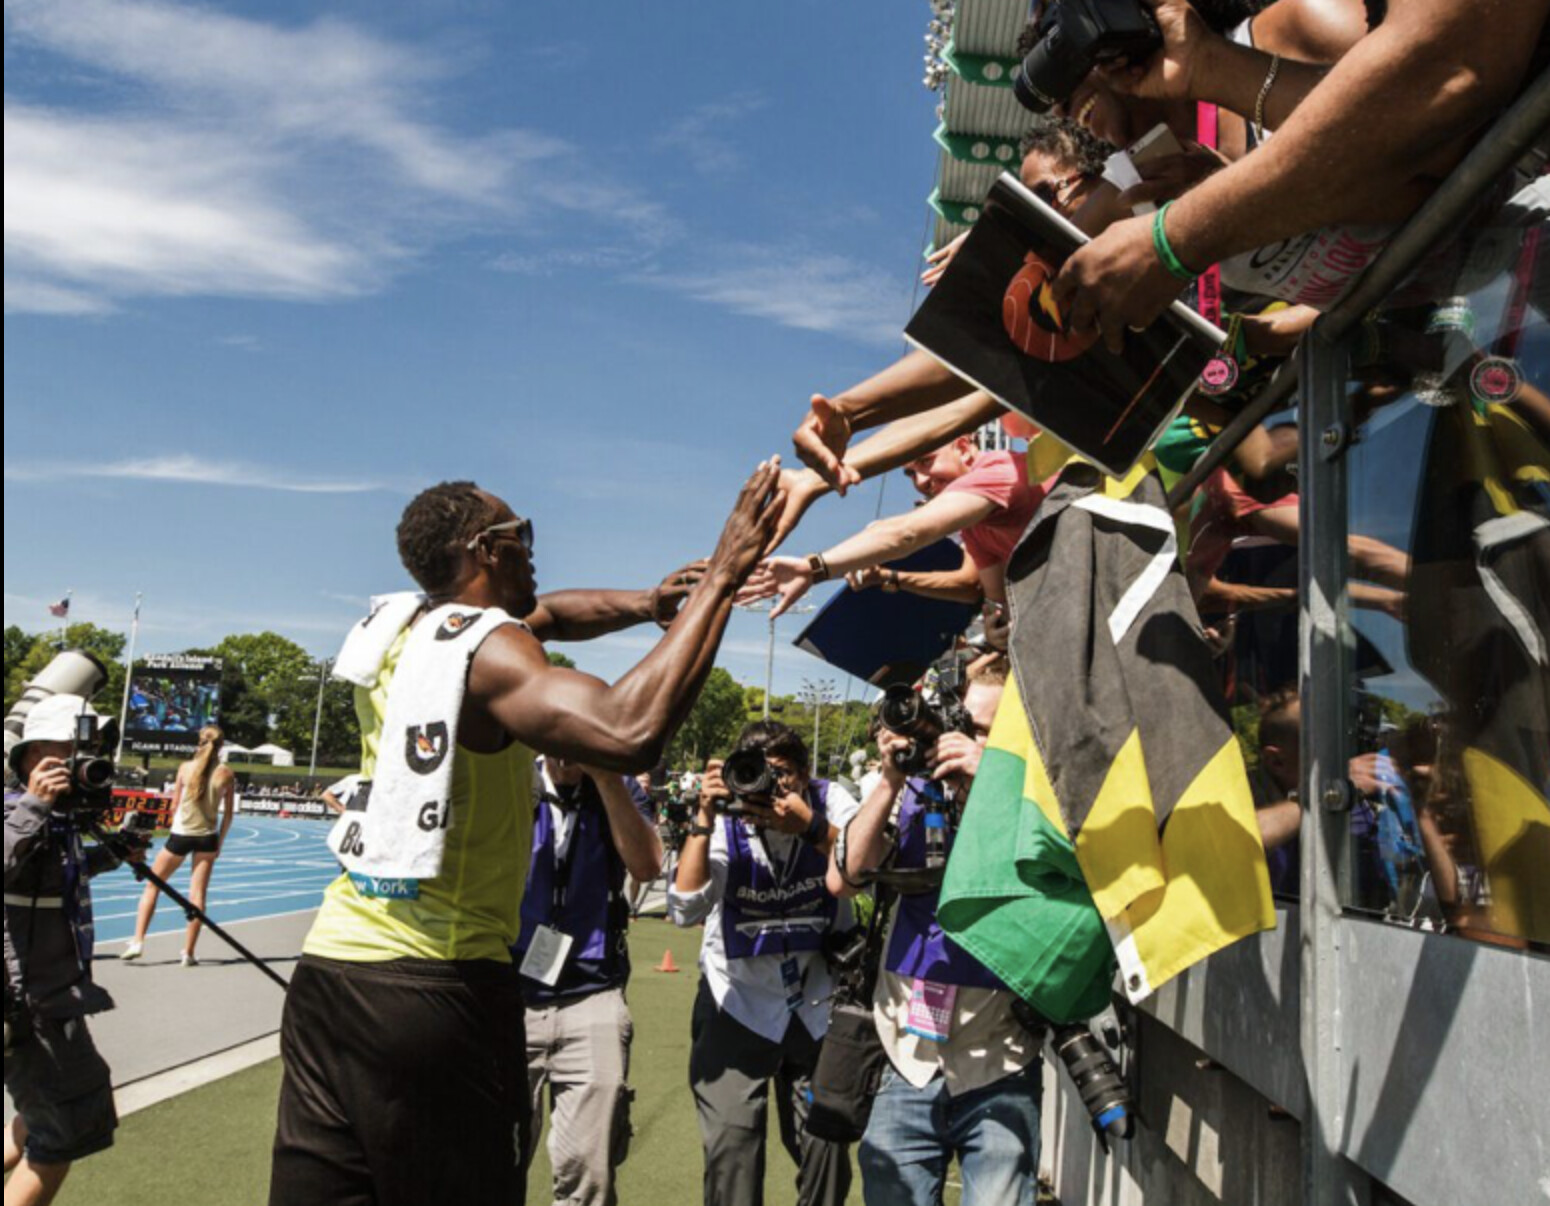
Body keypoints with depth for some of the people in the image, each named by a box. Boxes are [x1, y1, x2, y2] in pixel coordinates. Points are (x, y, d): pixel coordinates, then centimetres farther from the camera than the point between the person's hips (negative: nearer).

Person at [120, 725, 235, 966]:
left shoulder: (186, 767, -4)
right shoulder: (226, 774, -4)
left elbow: (174, 806, 2)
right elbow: (228, 812, 1)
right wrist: (220, 841, 11)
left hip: (180, 835, -1)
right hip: (207, 837, 1)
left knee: (152, 886, 14)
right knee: (197, 894, 4)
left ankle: (138, 941, 8)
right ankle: (188, 952, 6)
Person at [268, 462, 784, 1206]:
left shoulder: (395, 627, 10)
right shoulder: (484, 649, -14)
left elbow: (542, 615, 25)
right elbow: (630, 732, -30)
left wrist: (657, 602, 13)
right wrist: (720, 578, -23)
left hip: (329, 970, 8)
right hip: (435, 990, -7)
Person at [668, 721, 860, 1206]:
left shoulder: (831, 801, -9)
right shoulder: (726, 817, -12)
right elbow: (685, 910, -22)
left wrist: (811, 827, -35)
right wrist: (704, 820, -30)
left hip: (820, 998, 1)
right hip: (739, 1001, -1)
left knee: (827, 1143, 10)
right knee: (731, 1145, -5)